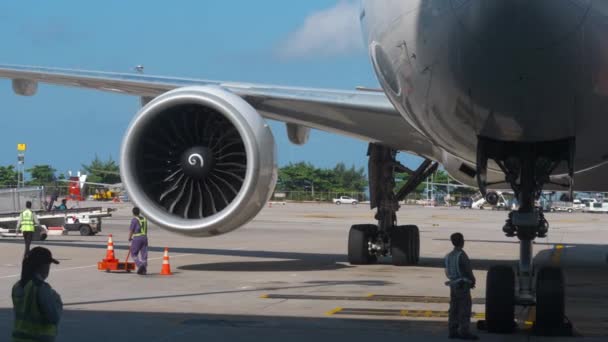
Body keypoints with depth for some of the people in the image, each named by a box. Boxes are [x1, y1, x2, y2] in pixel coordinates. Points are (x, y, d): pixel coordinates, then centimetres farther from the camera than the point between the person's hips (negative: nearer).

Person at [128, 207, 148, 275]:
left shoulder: (134, 219, -8)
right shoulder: (144, 219, 13)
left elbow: (131, 230, -6)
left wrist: (129, 238, 9)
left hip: (136, 238, -6)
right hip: (144, 237, 6)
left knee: (134, 254, 4)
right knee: (144, 254, 6)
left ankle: (140, 265, -17)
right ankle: (144, 270, 4)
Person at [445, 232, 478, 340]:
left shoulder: (449, 256, 9)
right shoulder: (461, 255, -16)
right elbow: (468, 270, -15)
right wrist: (472, 281, 4)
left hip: (453, 285, 8)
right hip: (463, 285, -8)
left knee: (454, 309, 10)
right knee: (465, 309, -6)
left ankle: (453, 331, 11)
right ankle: (464, 331, -8)